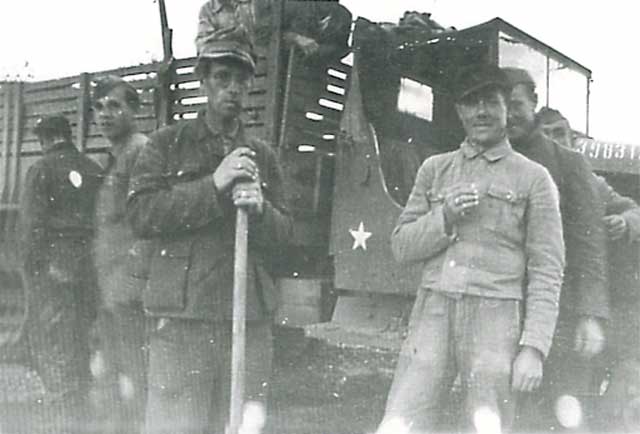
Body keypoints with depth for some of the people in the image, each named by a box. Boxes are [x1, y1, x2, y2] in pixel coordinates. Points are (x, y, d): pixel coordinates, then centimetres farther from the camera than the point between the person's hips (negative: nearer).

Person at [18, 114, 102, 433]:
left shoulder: (42, 170, -4)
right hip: (88, 268, 5)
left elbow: (31, 224, -9)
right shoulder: (94, 170, 9)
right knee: (80, 341, 15)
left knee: (51, 344, 0)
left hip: (53, 266, -5)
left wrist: (30, 269, -4)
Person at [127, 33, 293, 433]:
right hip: (181, 314, -3)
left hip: (250, 318, 3)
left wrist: (260, 209, -11)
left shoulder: (263, 155, 17)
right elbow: (141, 213, -5)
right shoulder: (167, 144, 8)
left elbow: (282, 234, 12)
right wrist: (213, 185, -12)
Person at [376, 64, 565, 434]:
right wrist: (445, 217, -5)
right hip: (433, 312, 3)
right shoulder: (435, 169, 16)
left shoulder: (533, 178, 6)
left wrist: (534, 347, -9)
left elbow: (547, 271, 1)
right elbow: (402, 246, 13)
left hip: (495, 318, -2)